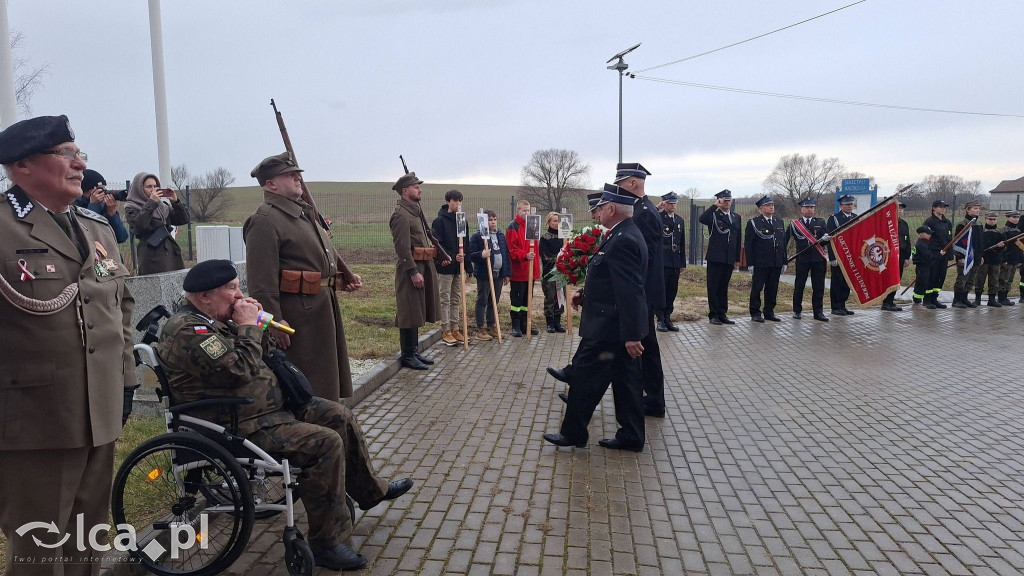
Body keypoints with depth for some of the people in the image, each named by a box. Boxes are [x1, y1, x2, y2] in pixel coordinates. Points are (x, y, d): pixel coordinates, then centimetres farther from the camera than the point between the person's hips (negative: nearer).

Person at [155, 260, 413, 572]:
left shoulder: (212, 319, 10)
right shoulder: (186, 330, -21)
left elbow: (263, 354, 16)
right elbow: (240, 370, -29)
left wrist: (255, 324, -1)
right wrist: (248, 326, -17)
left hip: (270, 403, 10)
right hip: (240, 426, -10)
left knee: (340, 416, 8)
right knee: (325, 443, -23)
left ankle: (370, 490, 26)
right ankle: (325, 543, -11)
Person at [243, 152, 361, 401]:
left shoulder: (304, 213, 17)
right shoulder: (265, 220, -15)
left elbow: (327, 252, 26)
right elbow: (262, 279, -21)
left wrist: (346, 275, 12)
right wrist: (274, 319, -24)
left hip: (324, 305, 10)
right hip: (296, 314, -10)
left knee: (326, 376, 20)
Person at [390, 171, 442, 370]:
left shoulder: (416, 210, 17)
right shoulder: (400, 214, -15)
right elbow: (402, 247, -21)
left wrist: (440, 254, 17)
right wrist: (413, 272, -23)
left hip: (424, 266, 10)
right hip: (410, 268, -10)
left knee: (417, 312, 15)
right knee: (409, 313, -3)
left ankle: (414, 351, 24)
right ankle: (408, 356, 6)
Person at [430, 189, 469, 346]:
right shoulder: (439, 221, -6)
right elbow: (438, 245, -13)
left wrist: (468, 267, 9)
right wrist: (452, 257, -23)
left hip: (459, 267, 6)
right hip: (445, 267, -6)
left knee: (457, 300, 11)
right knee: (445, 300, 1)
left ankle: (455, 329, 18)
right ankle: (446, 331, 8)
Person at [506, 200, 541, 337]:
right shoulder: (513, 227, -8)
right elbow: (512, 250, -15)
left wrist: (537, 266, 15)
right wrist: (525, 256, -31)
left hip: (531, 270, 7)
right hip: (518, 270, -7)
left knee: (527, 298, 12)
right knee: (516, 298, 1)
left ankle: (525, 325, 21)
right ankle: (516, 326, 9)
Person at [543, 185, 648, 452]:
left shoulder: (623, 241, -21)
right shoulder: (626, 234, 11)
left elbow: (630, 291, -26)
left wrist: (631, 334, -26)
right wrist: (585, 294, 14)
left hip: (608, 328, -10)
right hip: (622, 329, 10)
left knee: (585, 376, 2)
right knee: (625, 379, 14)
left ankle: (573, 433, 15)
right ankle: (631, 437, 22)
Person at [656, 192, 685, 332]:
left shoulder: (680, 221, 16)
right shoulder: (658, 218, -1)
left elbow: (682, 243, 16)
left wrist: (683, 262, 12)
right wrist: (656, 208, -20)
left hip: (675, 261, 5)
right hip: (662, 260, -5)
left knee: (672, 291, 8)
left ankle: (667, 318, 16)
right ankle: (660, 320, 4)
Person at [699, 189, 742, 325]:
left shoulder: (737, 218, 15)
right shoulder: (713, 215, -1)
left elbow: (738, 240, 15)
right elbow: (701, 219, -25)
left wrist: (737, 259, 12)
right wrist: (715, 206, -22)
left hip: (729, 259, 5)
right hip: (715, 257, -5)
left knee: (724, 287, 10)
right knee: (713, 287, 0)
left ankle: (722, 314, 16)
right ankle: (713, 315, 6)